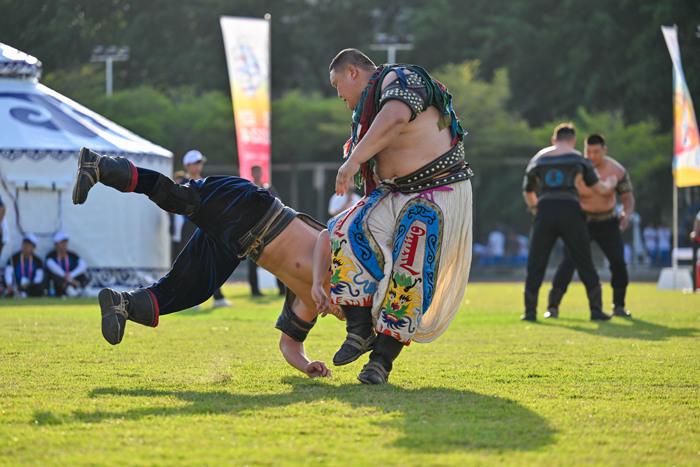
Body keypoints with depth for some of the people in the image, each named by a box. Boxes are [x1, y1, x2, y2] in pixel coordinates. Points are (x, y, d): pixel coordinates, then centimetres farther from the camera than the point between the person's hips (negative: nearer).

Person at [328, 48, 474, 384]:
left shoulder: (398, 78, -9)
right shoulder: (368, 107, 20)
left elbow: (396, 117, -32)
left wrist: (354, 159, -36)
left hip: (438, 195, -8)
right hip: (393, 196, 8)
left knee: (408, 276, -13)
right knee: (345, 236, -13)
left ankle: (382, 359, -10)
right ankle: (361, 330, -12)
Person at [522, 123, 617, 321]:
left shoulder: (538, 159, 18)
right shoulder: (579, 159, 11)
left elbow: (527, 192, 28)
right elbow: (600, 190, 14)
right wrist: (611, 182, 36)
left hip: (545, 212, 1)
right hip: (570, 212, -1)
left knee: (535, 264, 7)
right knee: (585, 264, 7)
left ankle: (530, 311, 1)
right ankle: (596, 310, 7)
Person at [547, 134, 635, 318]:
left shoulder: (617, 170, -13)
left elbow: (628, 197, -6)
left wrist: (627, 213, -28)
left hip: (607, 222, 2)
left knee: (618, 261, -8)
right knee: (569, 261, -17)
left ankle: (619, 306, 10)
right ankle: (553, 306, -14)